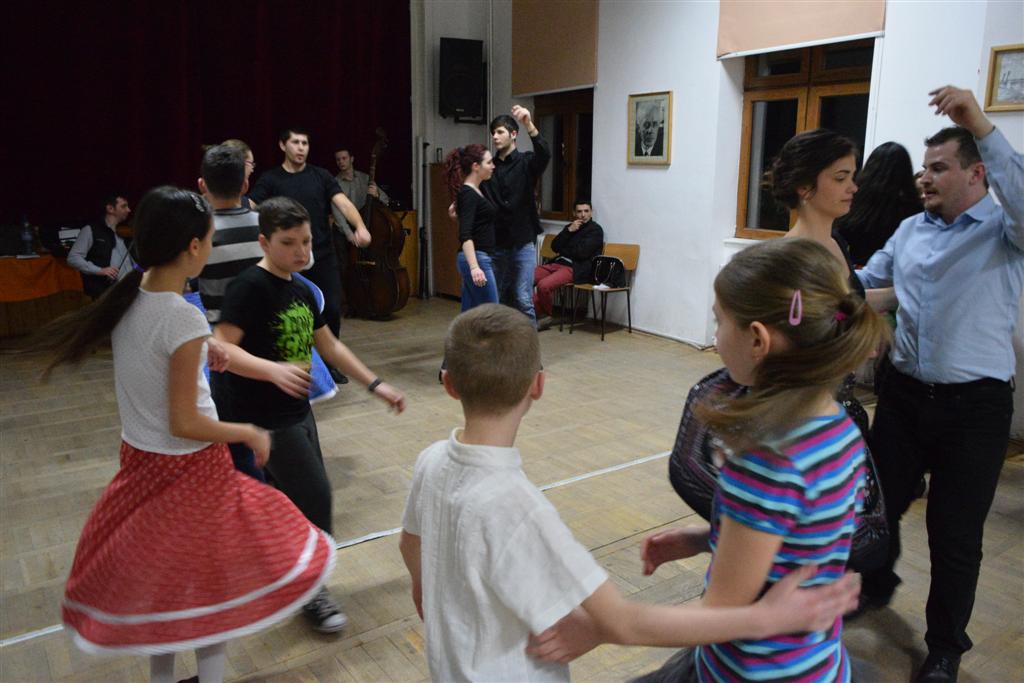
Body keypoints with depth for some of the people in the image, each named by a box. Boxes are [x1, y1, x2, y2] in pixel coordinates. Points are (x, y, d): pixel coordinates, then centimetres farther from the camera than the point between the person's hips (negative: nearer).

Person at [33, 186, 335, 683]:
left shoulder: (128, 300, -4)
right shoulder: (184, 319, -26)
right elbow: (184, 424, -22)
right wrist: (248, 433, -11)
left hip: (139, 457, 8)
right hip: (188, 468, -8)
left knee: (154, 576, 23)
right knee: (209, 582, 13)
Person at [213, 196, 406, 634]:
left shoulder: (302, 291, 8)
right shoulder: (249, 288, -17)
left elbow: (329, 346, 17)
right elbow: (221, 348, -25)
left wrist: (375, 385, 14)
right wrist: (274, 370, -40)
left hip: (296, 412, 8)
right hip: (263, 417, -8)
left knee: (297, 499, 17)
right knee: (314, 495, -5)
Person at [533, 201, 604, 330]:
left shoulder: (595, 230, 3)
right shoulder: (570, 227, 23)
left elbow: (582, 253, -9)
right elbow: (554, 247, 11)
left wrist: (563, 250, 7)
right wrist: (569, 231, 0)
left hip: (576, 268, -7)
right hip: (557, 263, 7)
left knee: (543, 285, -32)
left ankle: (546, 315, -6)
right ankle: (538, 313, -10)